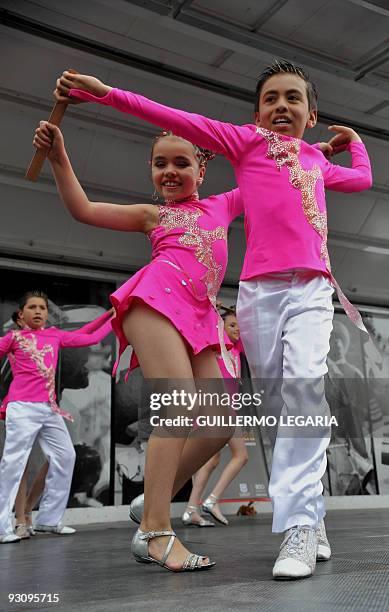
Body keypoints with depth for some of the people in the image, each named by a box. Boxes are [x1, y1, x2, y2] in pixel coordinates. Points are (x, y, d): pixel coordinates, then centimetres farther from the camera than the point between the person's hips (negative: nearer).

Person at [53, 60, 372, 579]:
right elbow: (180, 121, 7)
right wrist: (107, 93, 2)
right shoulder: (247, 141, 15)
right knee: (280, 399, -3)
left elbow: (362, 179, 44)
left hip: (312, 288, 2)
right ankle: (311, 516, 12)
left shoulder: (319, 161, 26)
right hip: (259, 288, -2)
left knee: (305, 384, -22)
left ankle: (299, 526, -19)